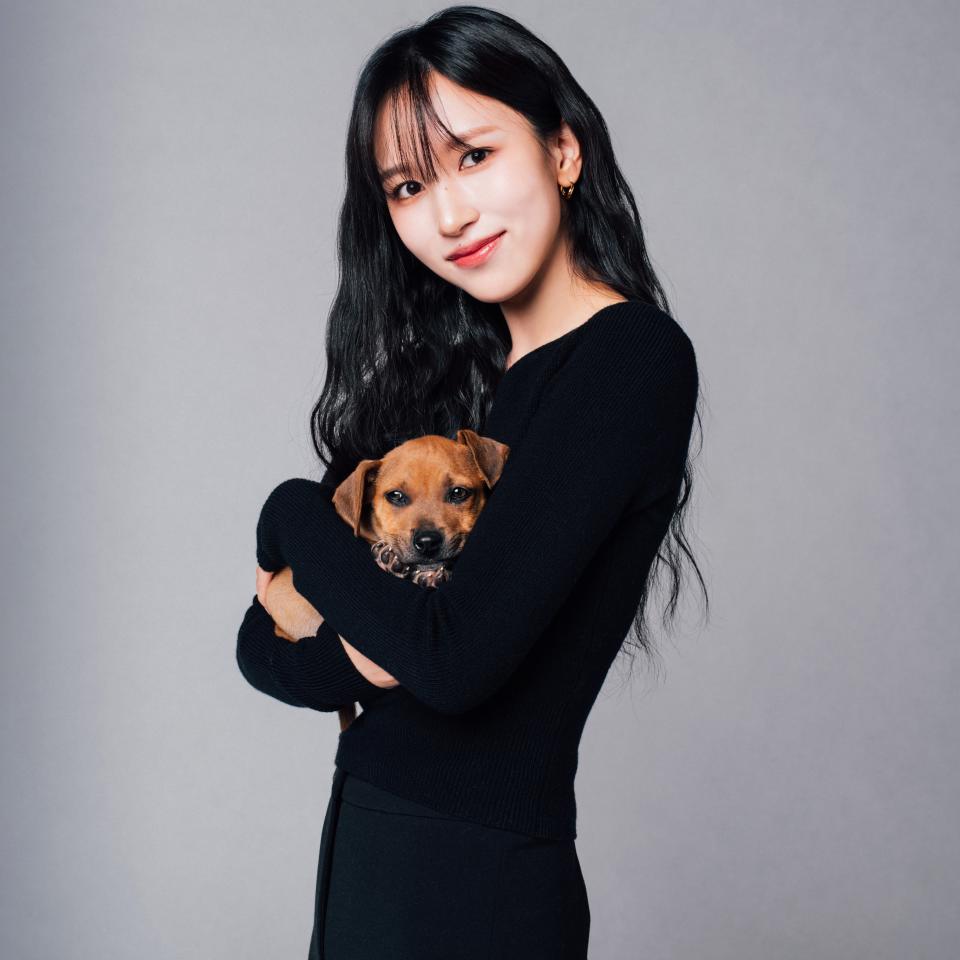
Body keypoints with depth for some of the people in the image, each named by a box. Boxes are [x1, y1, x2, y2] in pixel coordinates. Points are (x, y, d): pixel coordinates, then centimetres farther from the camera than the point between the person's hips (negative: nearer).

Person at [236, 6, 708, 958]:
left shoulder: (635, 359, -16)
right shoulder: (442, 375, 5)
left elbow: (458, 658, -24)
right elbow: (264, 644, 4)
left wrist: (292, 518, -9)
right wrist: (365, 643, -16)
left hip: (477, 880, -6)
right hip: (362, 838, 7)